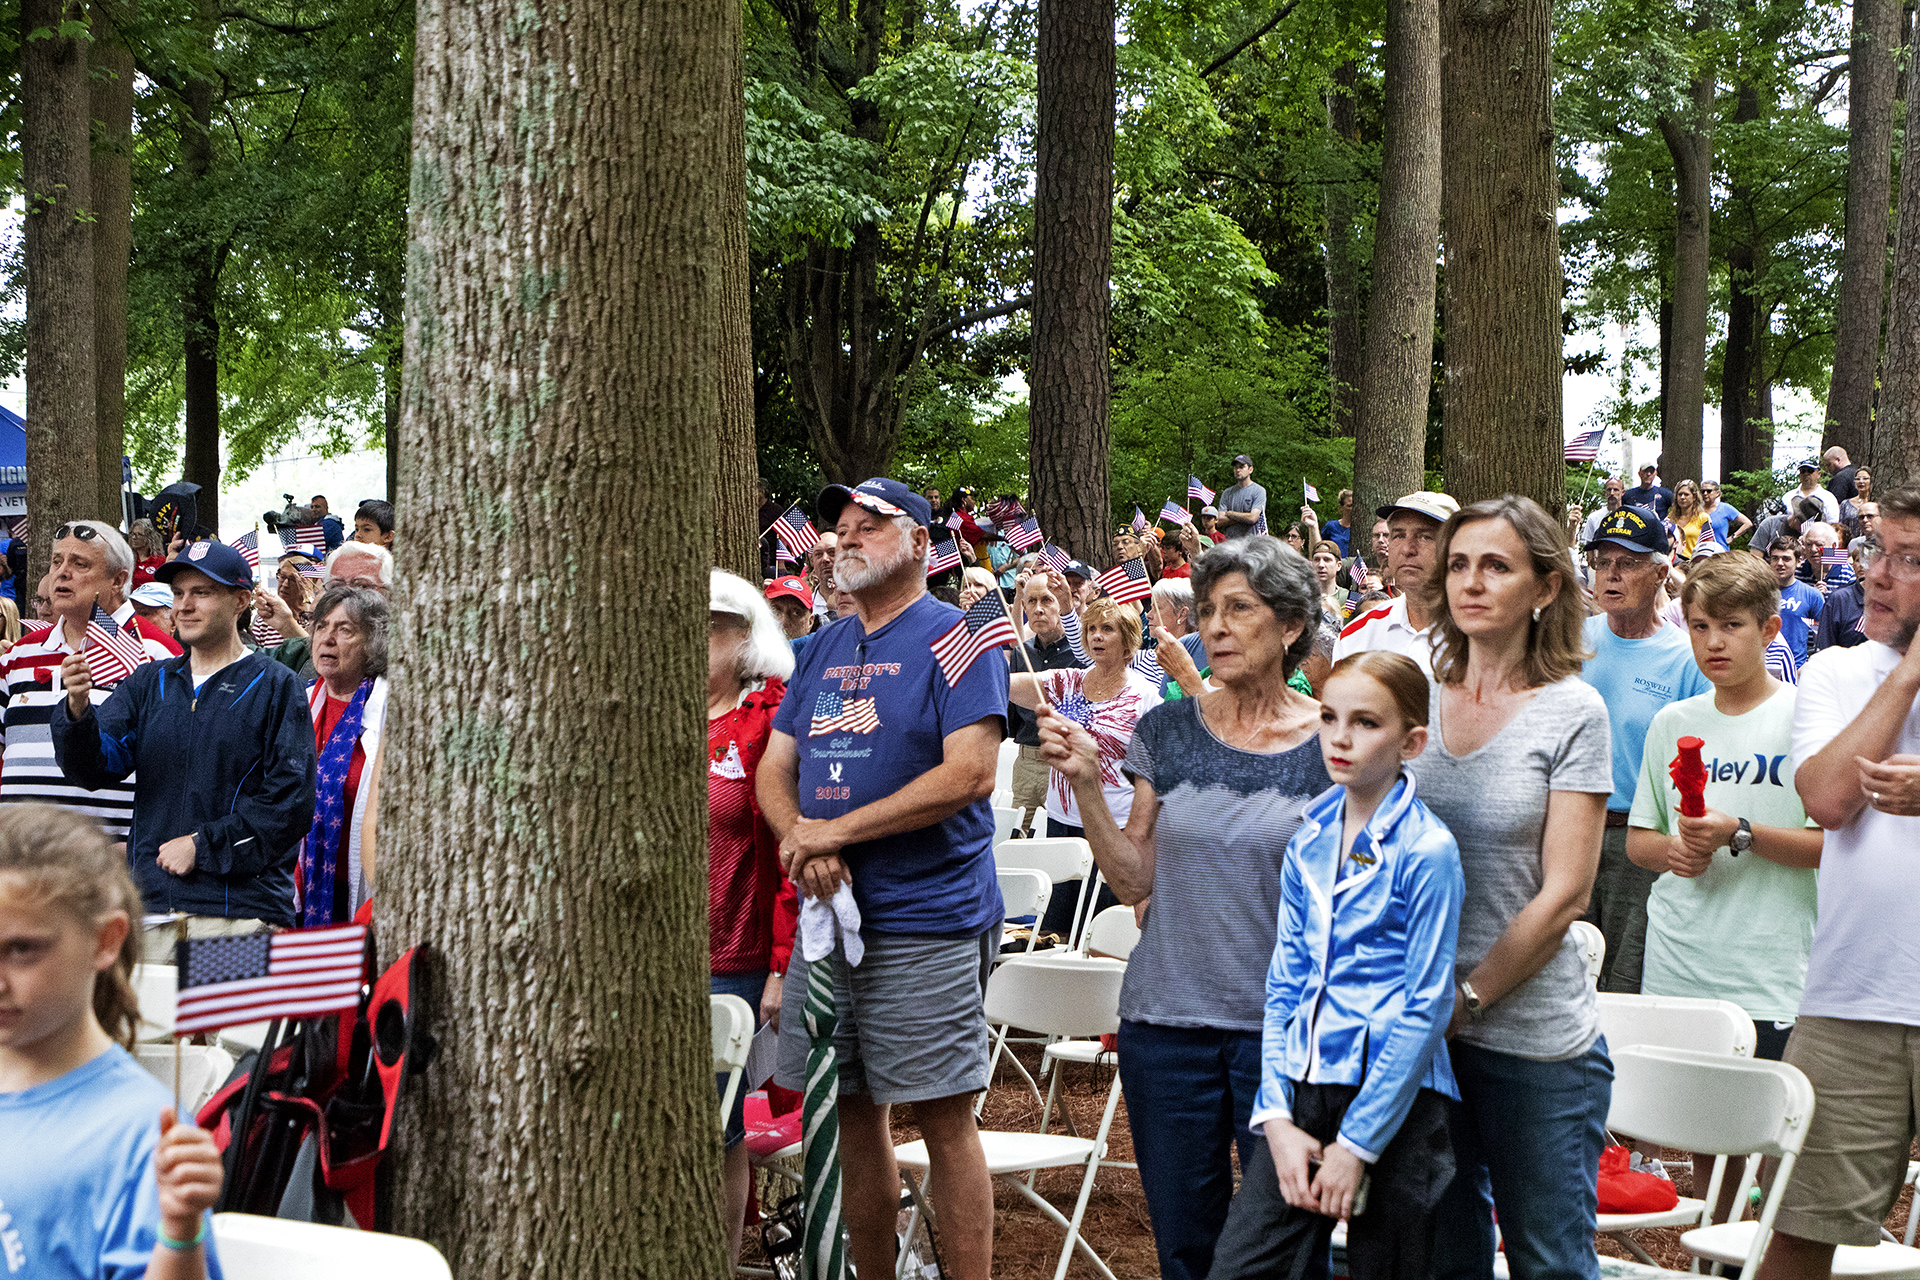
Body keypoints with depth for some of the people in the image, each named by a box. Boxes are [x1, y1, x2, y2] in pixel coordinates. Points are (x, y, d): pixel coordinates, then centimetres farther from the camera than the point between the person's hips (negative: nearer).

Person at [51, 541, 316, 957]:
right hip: (149, 906, 4)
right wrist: (78, 708, -14)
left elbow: (290, 802, -7)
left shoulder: (276, 687, 2)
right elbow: (96, 766, 5)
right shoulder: (149, 684, 17)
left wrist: (203, 846, -11)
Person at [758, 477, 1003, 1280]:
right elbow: (774, 769, 14)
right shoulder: (823, 650, 16)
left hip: (928, 923, -7)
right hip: (827, 914, 7)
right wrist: (800, 841, -9)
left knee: (944, 1119, -4)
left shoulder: (954, 638, -5)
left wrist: (838, 831, -15)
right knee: (850, 1113, 11)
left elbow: (970, 772, -16)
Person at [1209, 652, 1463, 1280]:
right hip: (1301, 1092, 5)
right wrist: (1276, 1118, -1)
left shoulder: (1427, 851, -10)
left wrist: (1356, 1143, -11)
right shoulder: (1308, 844, 8)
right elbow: (1284, 983, 10)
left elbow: (1426, 1010, -10)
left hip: (1396, 1100, -5)